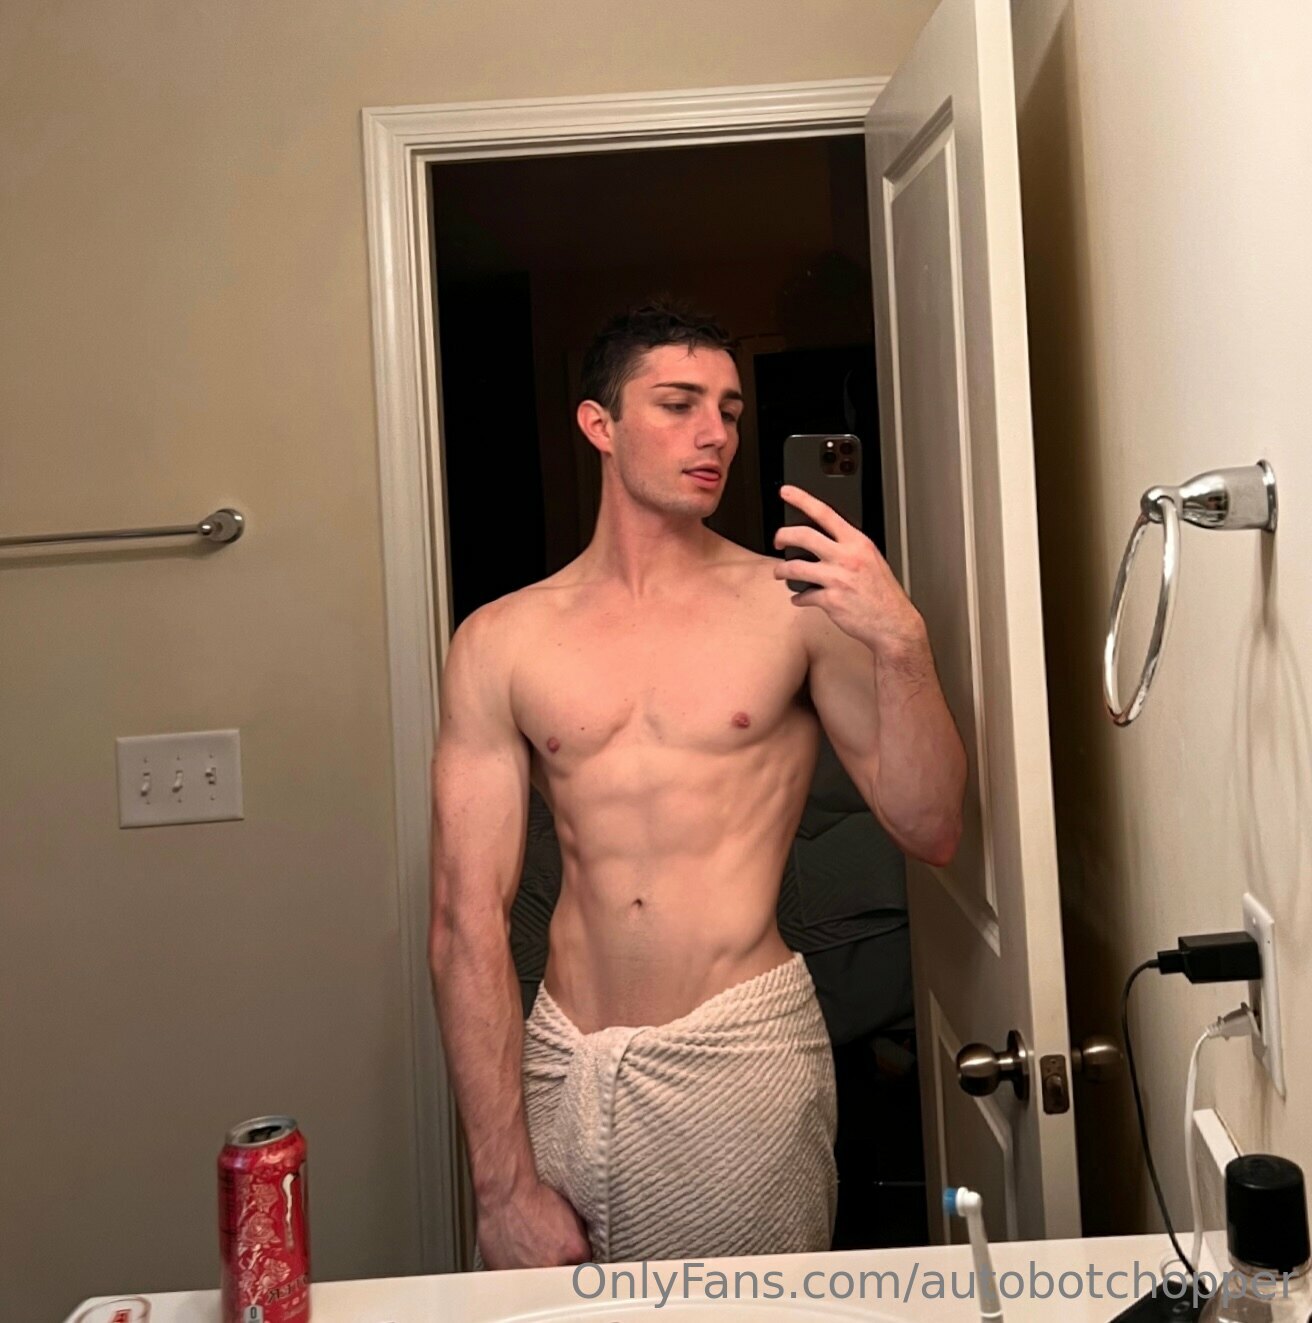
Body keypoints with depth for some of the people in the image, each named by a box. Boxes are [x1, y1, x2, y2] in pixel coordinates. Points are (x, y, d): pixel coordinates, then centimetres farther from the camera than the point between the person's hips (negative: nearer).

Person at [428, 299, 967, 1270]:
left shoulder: (791, 607, -1)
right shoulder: (501, 643, 0)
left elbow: (930, 833, -3)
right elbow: (469, 916, -3)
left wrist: (901, 642, -19)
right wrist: (504, 1180, -7)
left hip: (740, 1054, -1)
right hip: (563, 1065, 1)